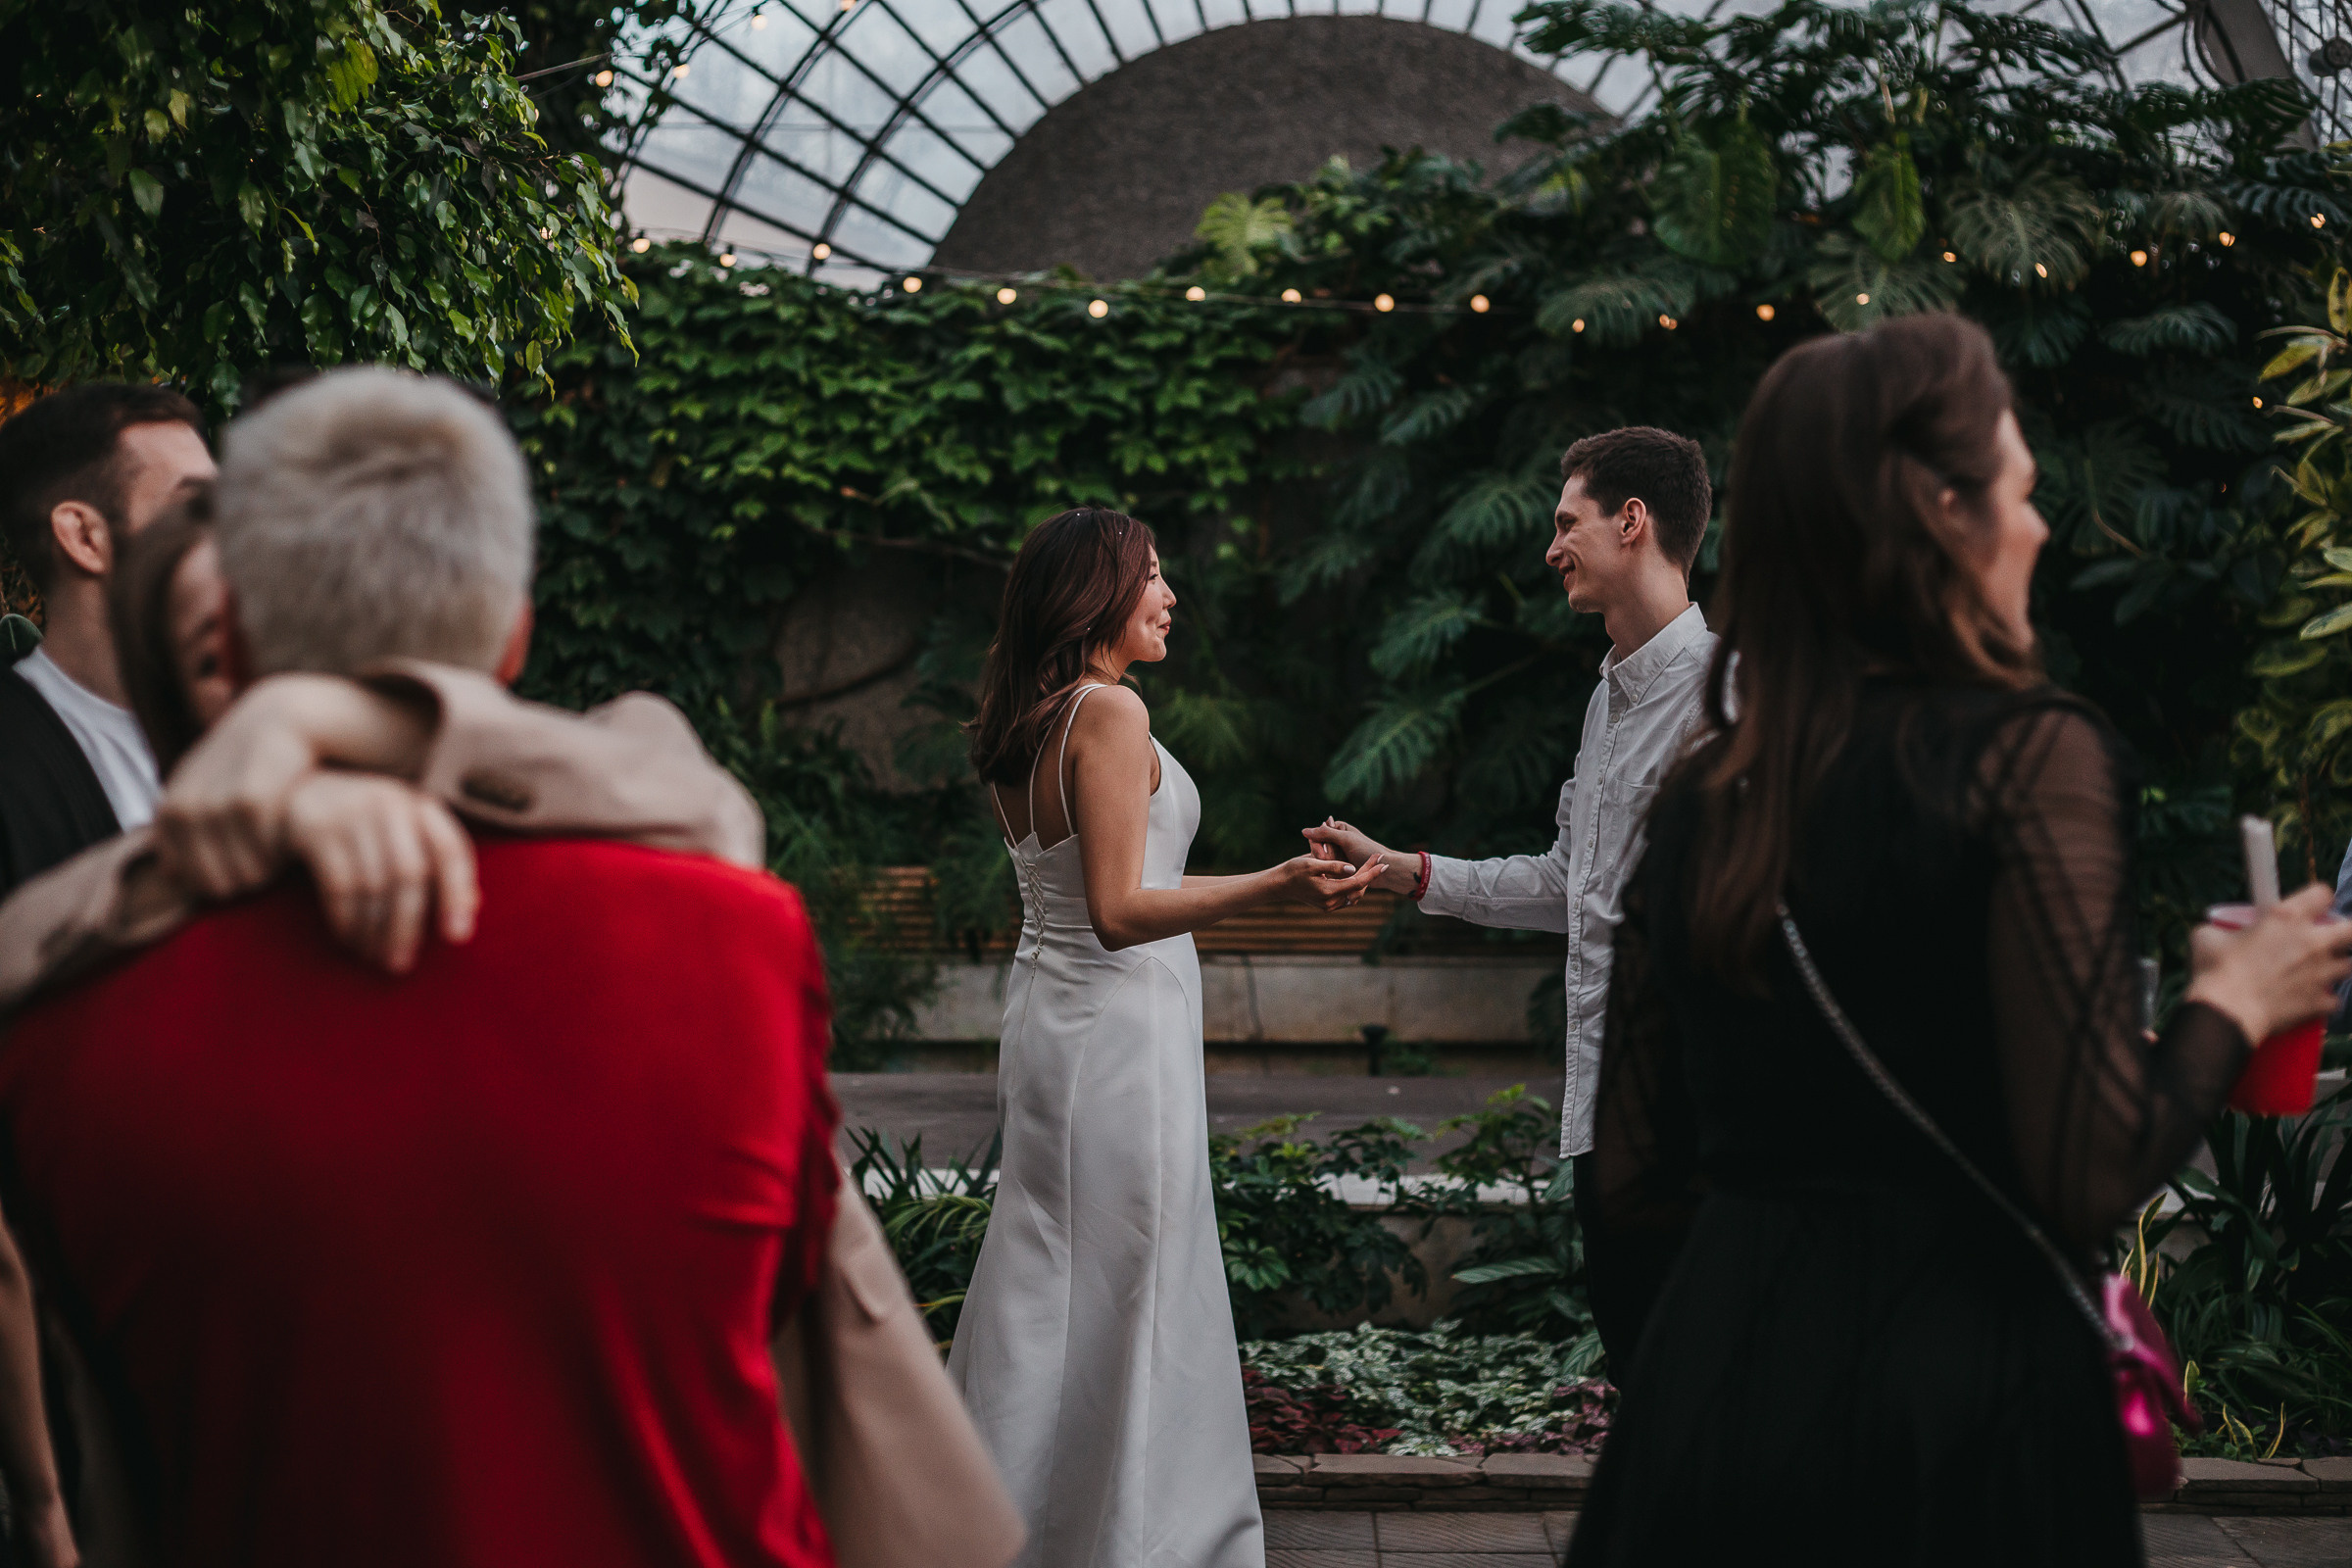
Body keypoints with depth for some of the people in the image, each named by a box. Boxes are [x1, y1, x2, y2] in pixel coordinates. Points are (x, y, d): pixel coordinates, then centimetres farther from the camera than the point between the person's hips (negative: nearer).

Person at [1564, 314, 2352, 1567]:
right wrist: (2234, 1001, -1)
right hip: (1960, 1392, -5)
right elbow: (2091, 1180, -18)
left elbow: (1634, 1169, 8)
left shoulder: (1701, 792, 4)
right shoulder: (2028, 754, -13)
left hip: (1713, 1360, 5)